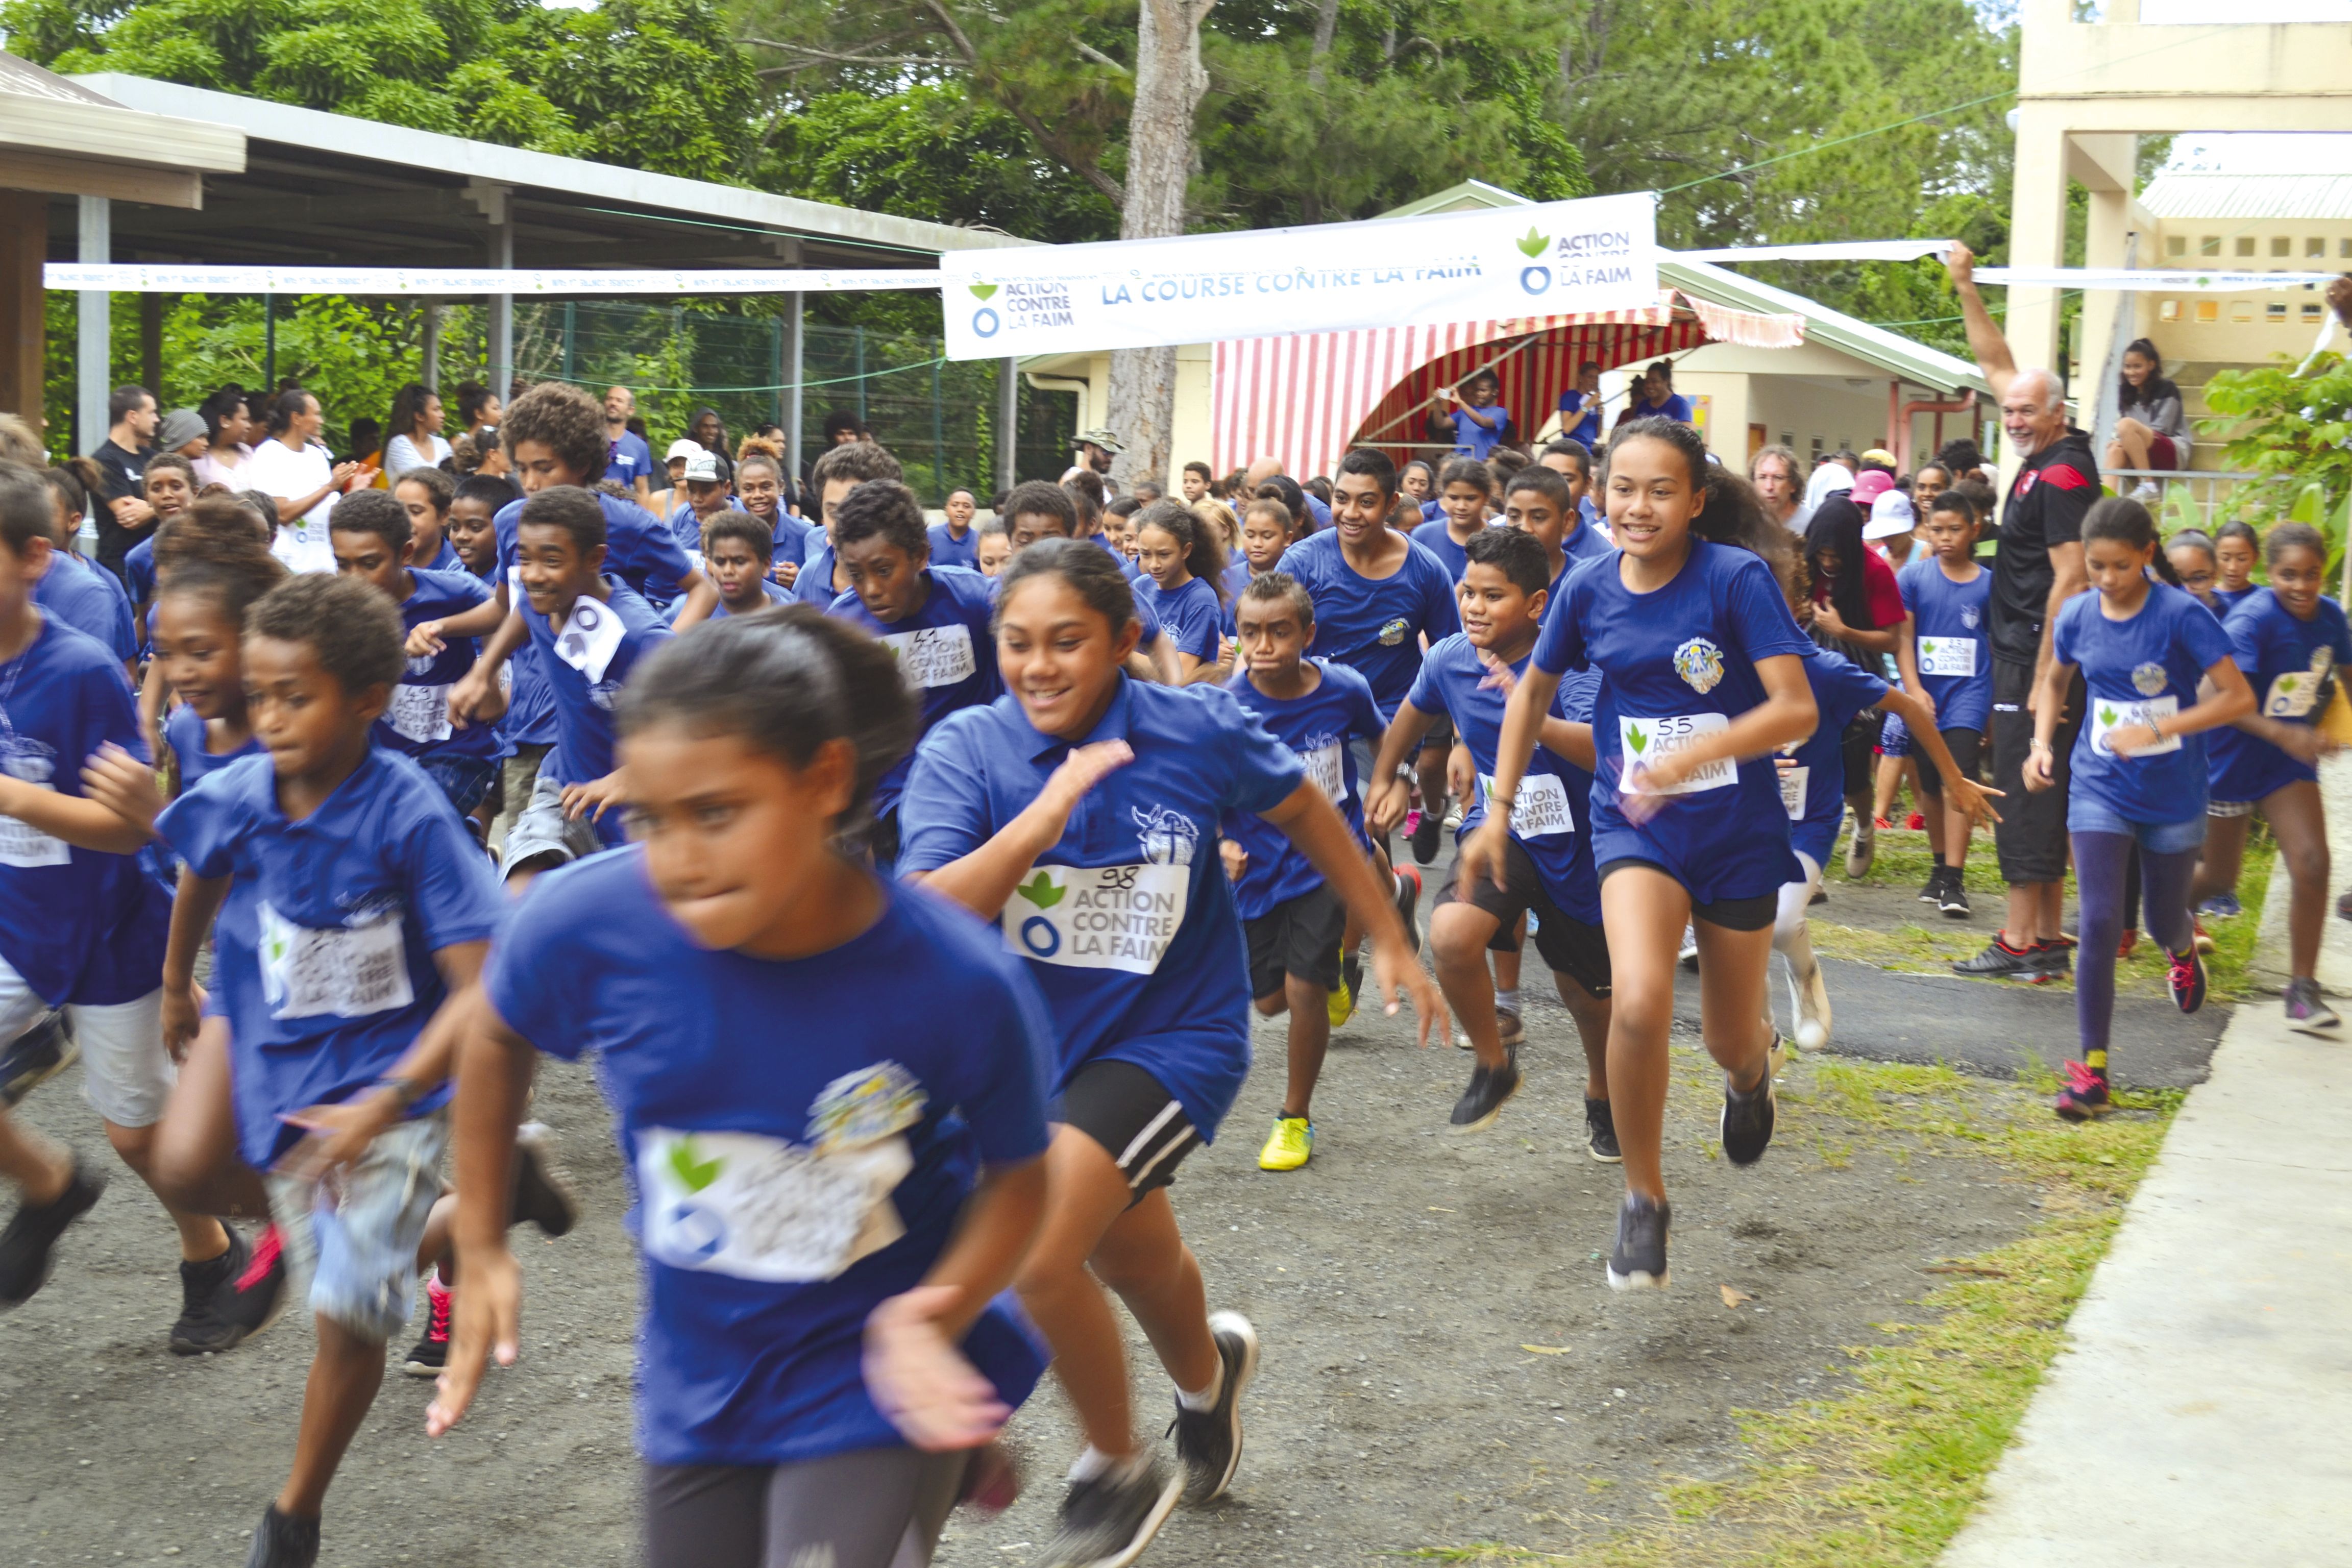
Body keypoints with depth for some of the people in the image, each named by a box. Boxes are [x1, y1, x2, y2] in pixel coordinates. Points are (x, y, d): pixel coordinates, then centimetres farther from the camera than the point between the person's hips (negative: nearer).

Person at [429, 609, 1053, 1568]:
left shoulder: (958, 981, -26)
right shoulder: (592, 921, -22)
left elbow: (1017, 1174, -8)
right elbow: (496, 1037, 2)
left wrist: (937, 1318, -24)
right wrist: (480, 1247, 3)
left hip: (874, 1381, -3)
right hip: (698, 1378, 3)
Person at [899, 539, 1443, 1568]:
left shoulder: (1197, 733, -17)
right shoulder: (965, 752, -16)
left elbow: (1303, 811, 3)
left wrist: (1389, 942, 8)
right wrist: (1040, 819, -40)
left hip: (1173, 1038, -3)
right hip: (1032, 1047, 4)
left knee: (1033, 1254, -22)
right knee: (1136, 1268, 26)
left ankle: (1119, 1472, 5)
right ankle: (1209, 1372, 62)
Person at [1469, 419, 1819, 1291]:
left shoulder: (1737, 578, -15)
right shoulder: (1590, 591, -3)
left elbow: (1797, 710, -21)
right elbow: (1534, 693, 13)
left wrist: (1697, 752, -35)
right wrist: (1498, 810, 12)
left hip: (1738, 832, -1)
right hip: (1635, 828, 1)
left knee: (1729, 1039, 12)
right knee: (1638, 1004, -24)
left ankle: (1752, 1071, 54)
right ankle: (1643, 1200, -3)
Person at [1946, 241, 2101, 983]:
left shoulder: (2064, 472, -14)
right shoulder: (2047, 456, 11)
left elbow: (2069, 579, -19)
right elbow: (1997, 365, 23)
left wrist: (2045, 678, -21)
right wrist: (1966, 288, 21)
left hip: (2038, 658, -10)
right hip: (2026, 657, 10)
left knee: (2026, 796, -6)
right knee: (2038, 798, 12)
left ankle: (2021, 941, -3)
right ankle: (2047, 939, 17)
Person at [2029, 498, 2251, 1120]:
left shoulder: (2182, 615, -17)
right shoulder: (2077, 616, -4)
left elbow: (2239, 698, -19)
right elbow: (2055, 680, 16)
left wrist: (2156, 730, -27)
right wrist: (2041, 743, 0)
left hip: (2173, 795, -1)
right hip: (2100, 790, 2)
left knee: (2164, 921, 16)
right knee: (2100, 925, -10)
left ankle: (2182, 950, 56)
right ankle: (2092, 1071, -5)